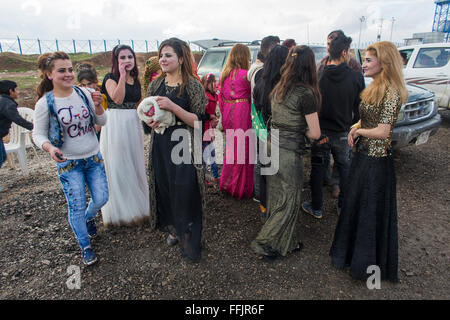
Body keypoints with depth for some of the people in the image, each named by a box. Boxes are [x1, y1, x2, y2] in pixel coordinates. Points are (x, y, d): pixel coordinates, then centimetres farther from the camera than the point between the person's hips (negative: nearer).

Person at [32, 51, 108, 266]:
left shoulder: (84, 93, -5)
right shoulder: (45, 103, -12)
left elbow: (102, 122, 1)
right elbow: (38, 134, -5)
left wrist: (98, 106, -18)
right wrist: (49, 147, -26)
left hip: (94, 157, 3)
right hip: (68, 163, -3)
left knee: (101, 198, 9)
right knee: (77, 207, 4)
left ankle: (89, 218, 45)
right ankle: (85, 247, 26)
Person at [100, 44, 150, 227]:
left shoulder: (135, 80, 12)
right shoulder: (111, 78, -6)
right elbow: (117, 99, -23)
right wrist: (122, 76, -22)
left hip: (133, 125, 6)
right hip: (115, 125, -6)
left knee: (134, 165, 13)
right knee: (117, 167, 2)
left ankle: (136, 205, 29)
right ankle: (119, 211, 16)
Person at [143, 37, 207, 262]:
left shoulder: (192, 85, -7)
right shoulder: (156, 85, 9)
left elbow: (198, 120, -12)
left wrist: (173, 106, -23)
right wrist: (150, 122, -7)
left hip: (185, 148, -5)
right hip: (161, 147, 5)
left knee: (185, 192, -2)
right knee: (165, 189, 12)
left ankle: (189, 240, 19)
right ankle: (174, 229, 35)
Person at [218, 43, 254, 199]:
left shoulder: (224, 74, 10)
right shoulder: (244, 74, -10)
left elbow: (220, 96, 13)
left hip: (228, 114, 7)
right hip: (241, 112, -7)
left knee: (231, 147, 18)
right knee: (242, 149, 2)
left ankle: (226, 183, 30)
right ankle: (240, 187, 13)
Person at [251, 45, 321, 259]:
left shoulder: (279, 88, 7)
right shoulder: (306, 93, -15)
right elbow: (315, 133, -11)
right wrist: (303, 130, 7)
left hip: (271, 146, 8)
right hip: (289, 153, -8)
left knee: (277, 198, 17)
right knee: (289, 202, 9)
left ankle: (286, 242, 35)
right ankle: (265, 243, 19)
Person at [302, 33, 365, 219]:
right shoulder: (356, 77, -10)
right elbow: (359, 107, -1)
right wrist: (355, 126, 14)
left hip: (320, 132, -1)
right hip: (343, 132, 1)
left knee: (318, 169, 12)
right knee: (345, 169, 20)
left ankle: (316, 208, 23)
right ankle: (344, 206, 33)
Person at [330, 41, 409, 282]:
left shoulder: (391, 92, -18)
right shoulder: (374, 88, 10)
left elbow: (382, 132, -22)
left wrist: (358, 130, -8)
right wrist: (355, 129, -2)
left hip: (377, 160, -9)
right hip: (362, 155, 9)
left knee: (372, 212, 6)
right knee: (355, 204, 19)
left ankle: (368, 263, 27)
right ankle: (352, 251, 40)